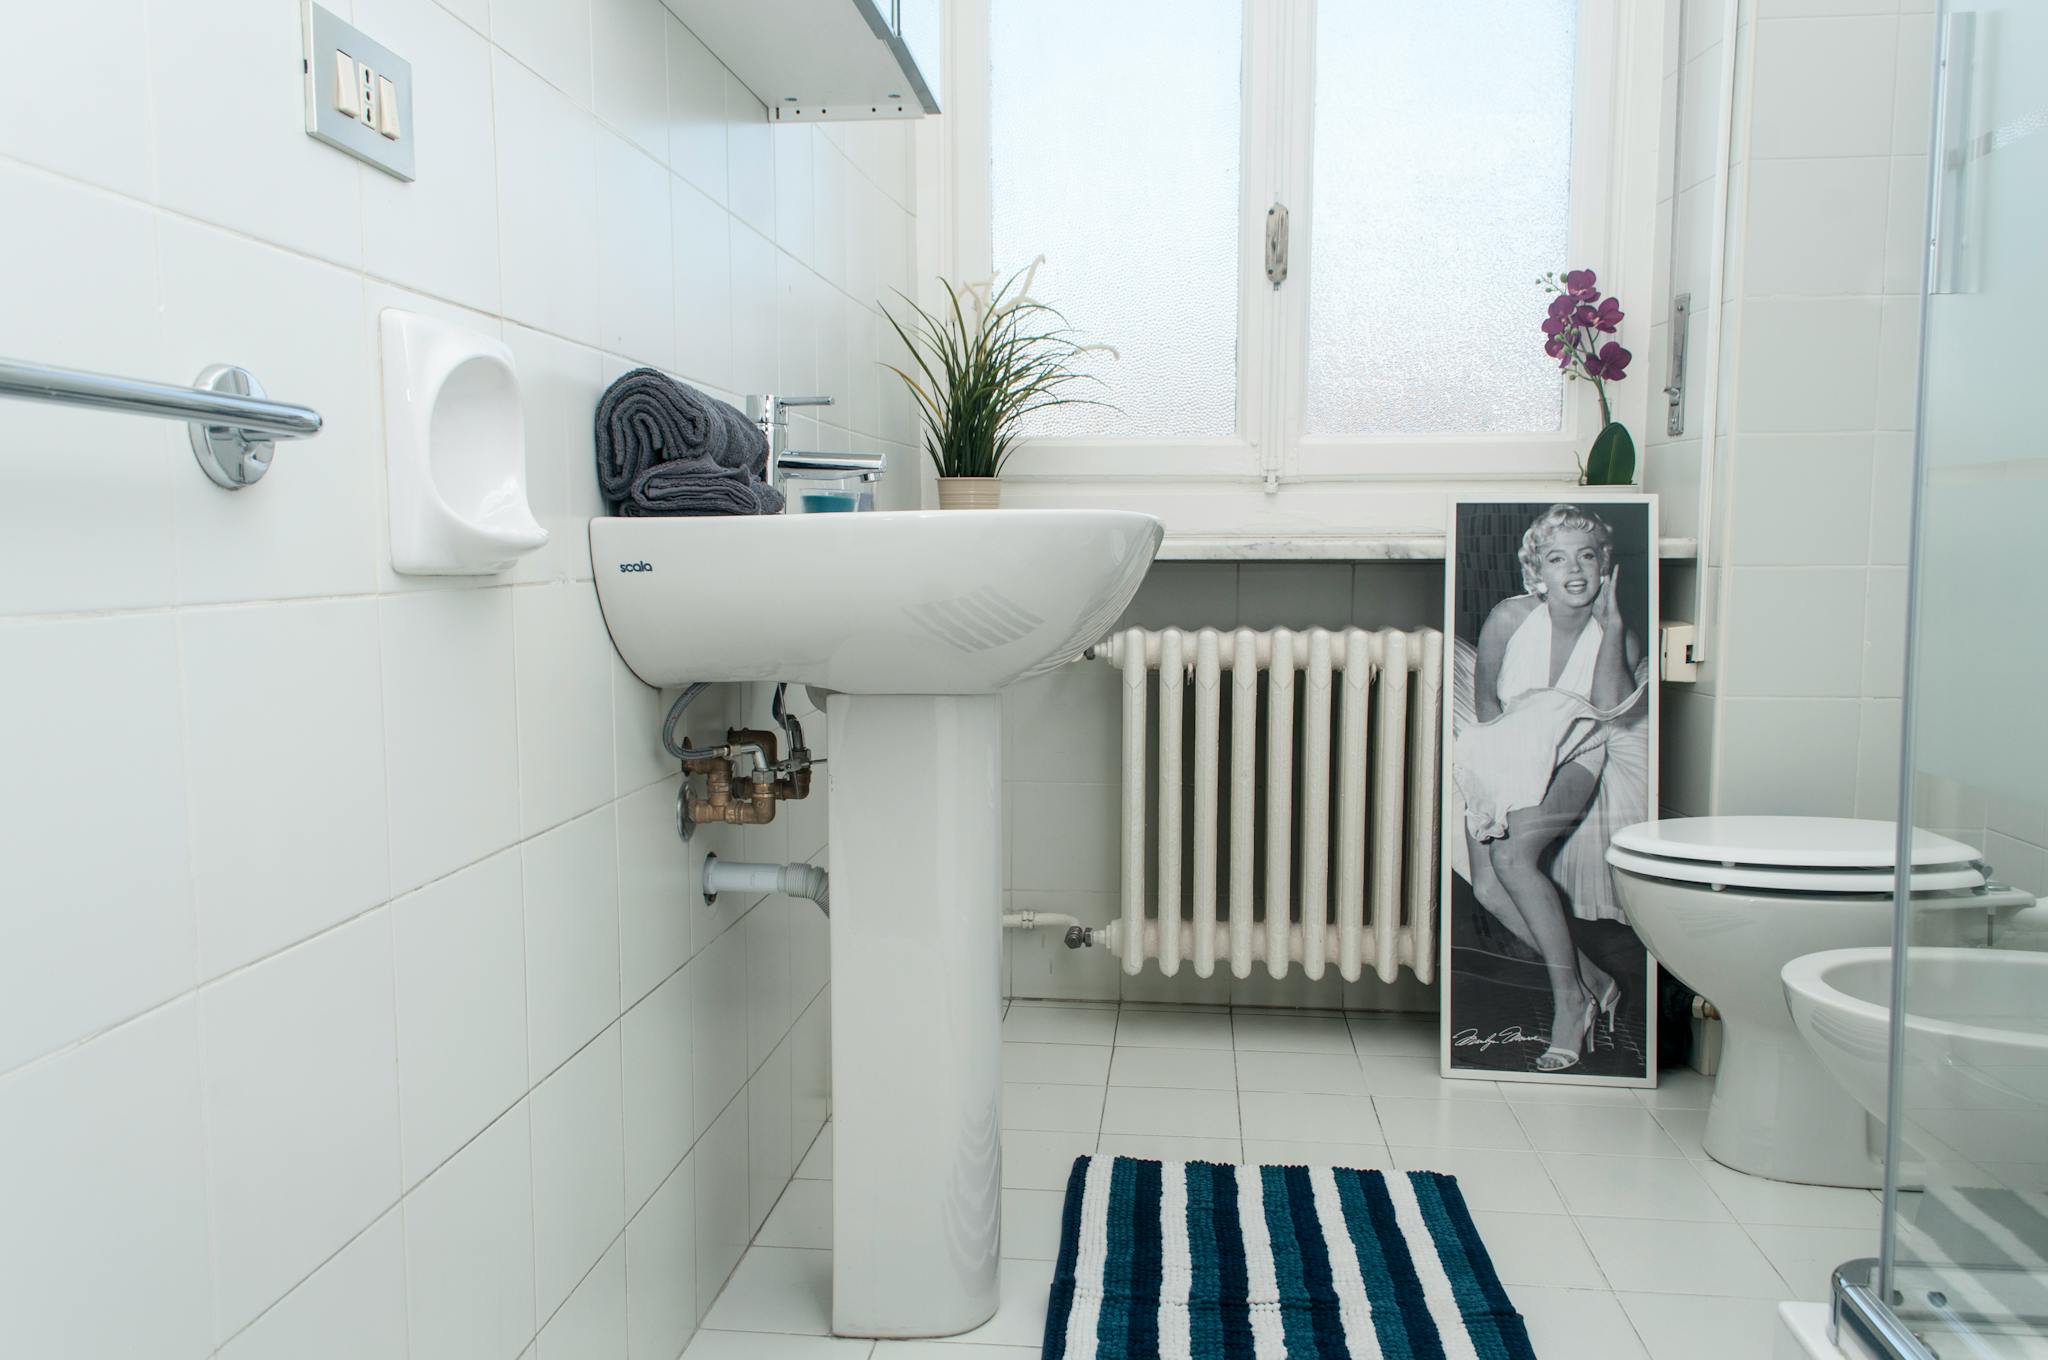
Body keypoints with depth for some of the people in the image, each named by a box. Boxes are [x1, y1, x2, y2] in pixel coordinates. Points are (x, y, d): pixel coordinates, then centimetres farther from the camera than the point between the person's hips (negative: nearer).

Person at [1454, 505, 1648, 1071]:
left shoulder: (1618, 636, -3)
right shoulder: (1510, 617, -5)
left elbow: (1610, 706, -22)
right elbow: (1485, 701, 6)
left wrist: (1611, 619, -19)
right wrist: (1522, 734, -9)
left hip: (1572, 765, -2)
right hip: (1505, 764, 2)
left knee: (1513, 854, -31)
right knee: (1488, 888, -22)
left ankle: (1571, 999, -18)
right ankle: (1593, 981, -7)